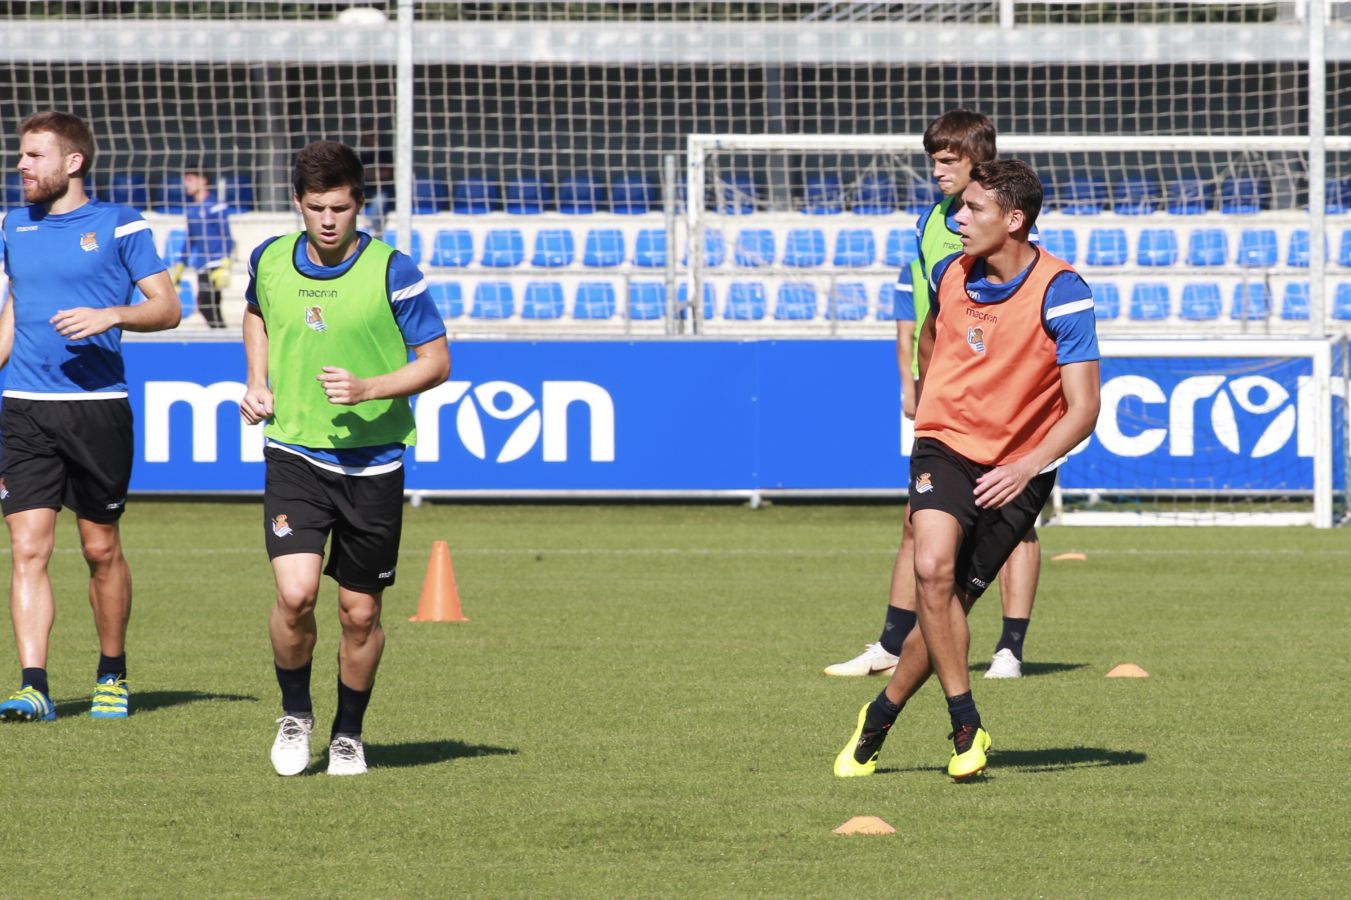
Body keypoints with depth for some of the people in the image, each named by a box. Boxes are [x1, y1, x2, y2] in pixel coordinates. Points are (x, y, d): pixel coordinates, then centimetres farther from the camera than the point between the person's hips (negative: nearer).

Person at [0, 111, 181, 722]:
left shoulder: (120, 226, -1)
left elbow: (167, 308, -1)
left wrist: (112, 315, -17)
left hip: (97, 405, -3)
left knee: (101, 549, 6)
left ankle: (112, 674, 24)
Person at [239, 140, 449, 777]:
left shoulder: (393, 272, -10)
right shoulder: (270, 260, 0)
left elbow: (436, 362, -6)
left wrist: (369, 388, -21)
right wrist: (257, 383, 10)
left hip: (372, 460, -1)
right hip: (294, 456, 1)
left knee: (360, 613, 5)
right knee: (295, 594, -16)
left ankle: (348, 734, 28)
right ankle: (295, 714, 10)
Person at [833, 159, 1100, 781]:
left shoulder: (1061, 294, -16)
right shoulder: (951, 274, -1)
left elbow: (1082, 408, -20)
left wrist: (1026, 467, -34)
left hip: (1018, 470, -2)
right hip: (946, 448, 2)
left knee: (951, 604, -2)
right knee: (933, 569, -25)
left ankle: (877, 721, 20)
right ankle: (966, 727, -17)